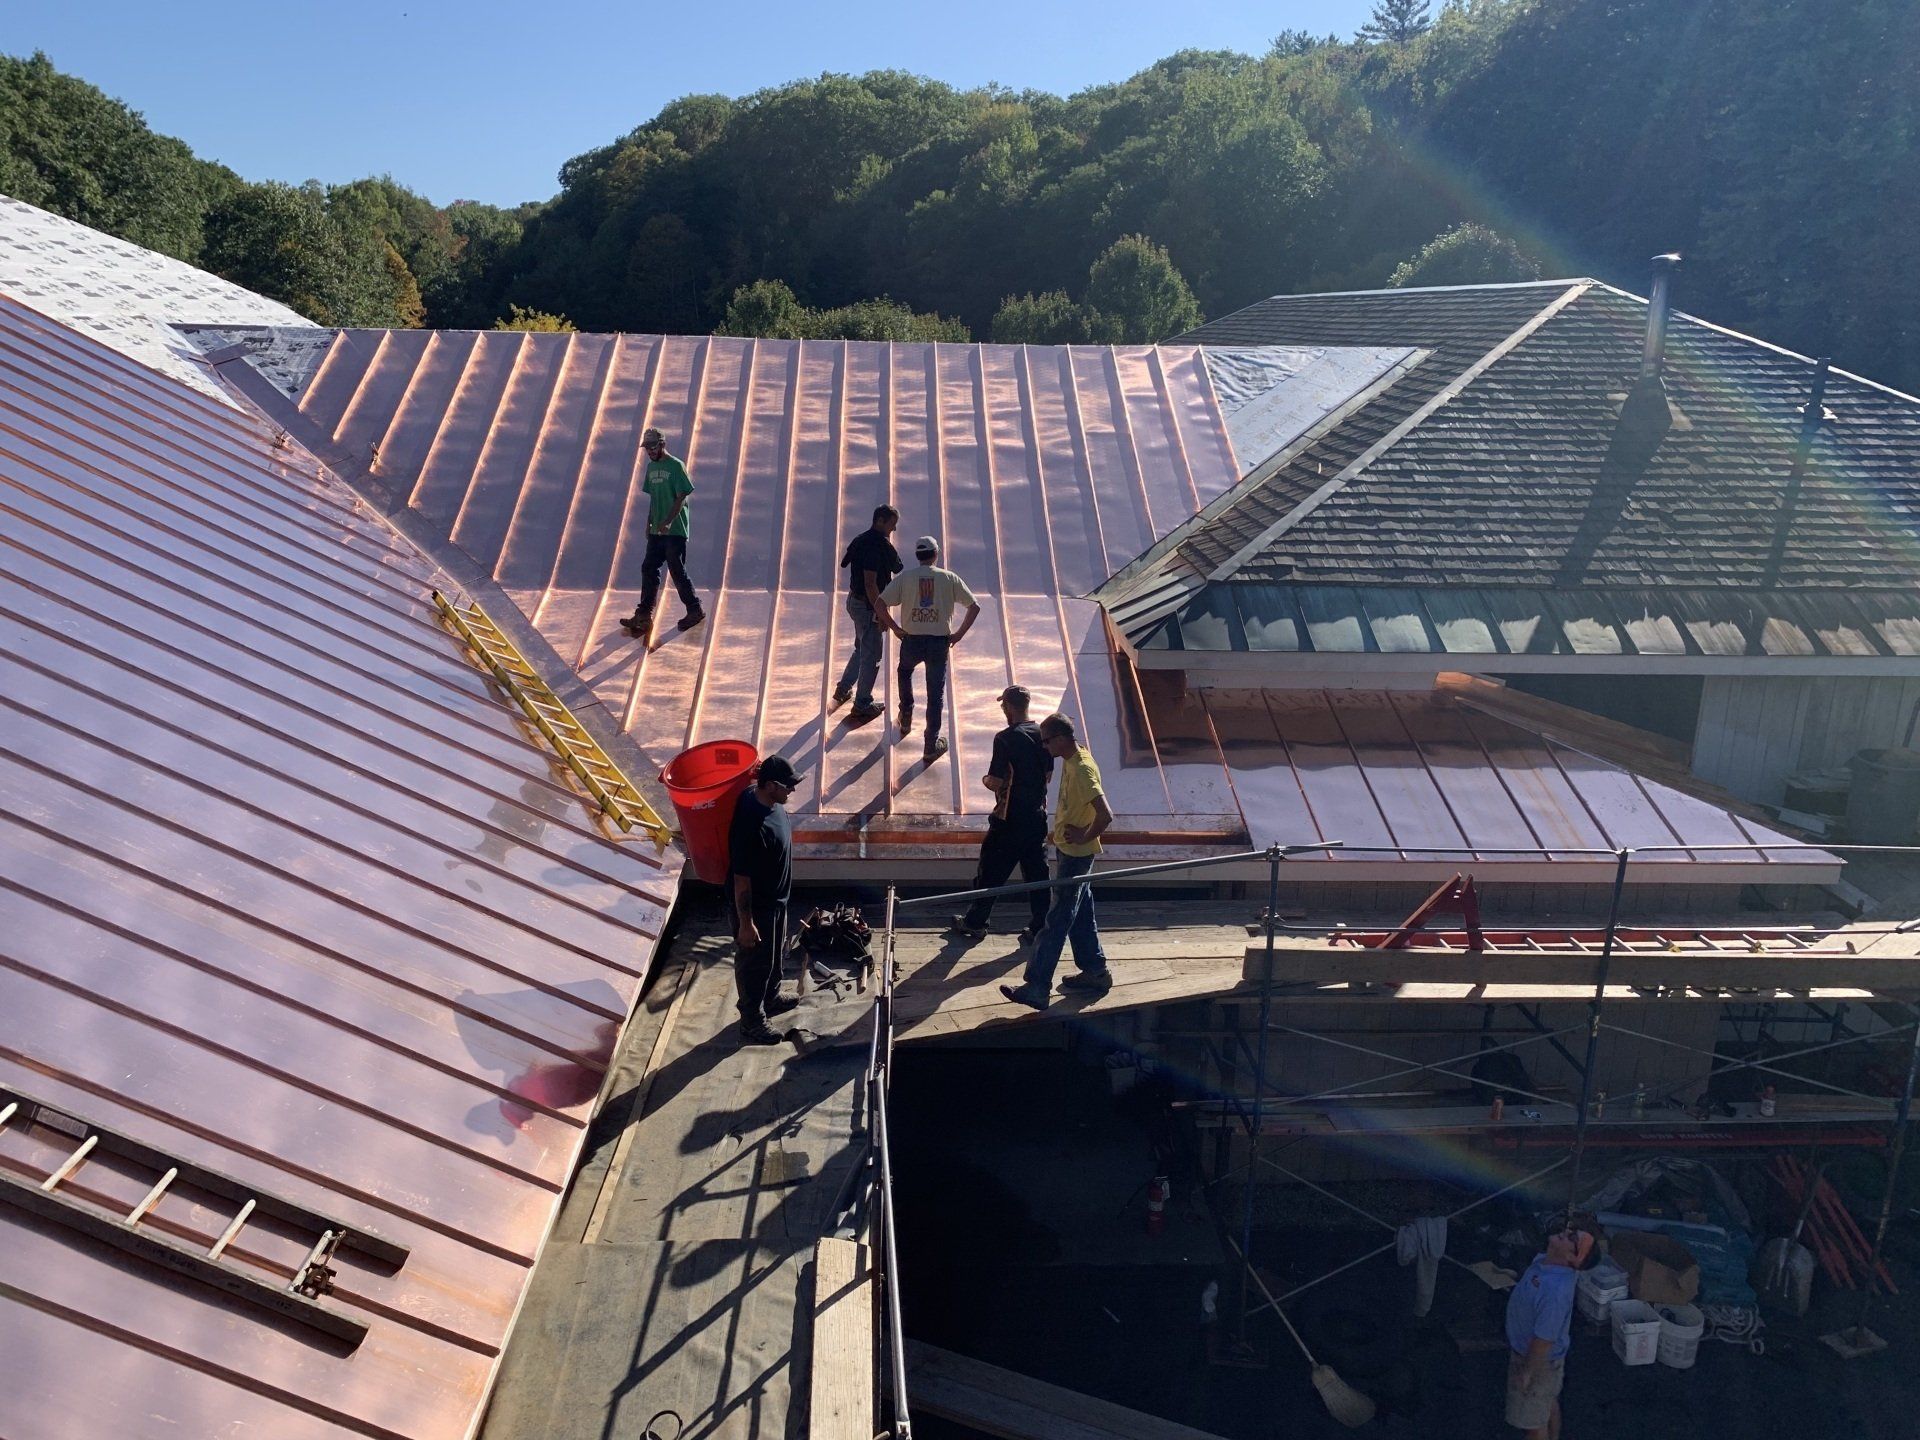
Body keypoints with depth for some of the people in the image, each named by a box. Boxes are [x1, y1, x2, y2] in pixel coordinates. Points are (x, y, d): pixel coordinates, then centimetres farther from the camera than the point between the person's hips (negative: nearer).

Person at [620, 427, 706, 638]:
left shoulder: (676, 466, -10)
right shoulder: (651, 467, 13)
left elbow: (680, 498, -15)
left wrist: (667, 522, -24)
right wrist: (649, 524, 14)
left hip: (674, 531, -8)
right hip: (656, 531, 8)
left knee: (677, 572, -3)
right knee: (648, 569, 6)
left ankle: (695, 610, 11)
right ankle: (644, 614, 9)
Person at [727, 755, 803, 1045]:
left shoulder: (767, 801, -8)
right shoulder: (752, 825, -36)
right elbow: (741, 879, -29)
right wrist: (745, 923, -22)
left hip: (775, 899, 9)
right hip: (756, 905, -9)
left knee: (775, 953, 28)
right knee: (755, 962, 10)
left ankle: (771, 998, 51)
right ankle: (751, 1024, 29)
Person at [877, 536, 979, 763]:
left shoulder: (905, 577, -3)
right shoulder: (949, 578, -2)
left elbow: (881, 604, -9)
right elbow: (974, 607, -3)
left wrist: (896, 629, 1)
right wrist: (959, 634, 3)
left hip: (911, 640, 1)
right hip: (939, 642, -1)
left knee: (904, 671, 34)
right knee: (936, 693, 9)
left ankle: (906, 718, 38)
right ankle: (932, 744, 10)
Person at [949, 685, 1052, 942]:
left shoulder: (1005, 739, -19)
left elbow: (995, 782, -19)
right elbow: (1048, 775, 9)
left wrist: (987, 781, 3)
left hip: (1009, 819, -5)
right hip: (1037, 816, 5)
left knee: (991, 873, 9)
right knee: (1036, 873, 13)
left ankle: (975, 923, 22)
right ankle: (1038, 929, 18)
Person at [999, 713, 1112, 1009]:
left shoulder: (1082, 770, -26)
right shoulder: (1071, 759, 5)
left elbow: (1105, 815, -33)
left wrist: (1085, 837, -18)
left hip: (1076, 854, -10)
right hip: (1068, 850, 10)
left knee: (1057, 920, -5)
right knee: (1080, 915, 19)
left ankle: (1037, 987, -1)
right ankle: (1095, 972, 31)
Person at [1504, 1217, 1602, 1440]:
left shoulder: (1555, 1290, -41)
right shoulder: (1546, 1260, -18)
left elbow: (1543, 1340, -29)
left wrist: (1527, 1373, -20)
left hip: (1539, 1360, -8)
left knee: (1533, 1420, 16)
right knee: (1548, 1403, 31)